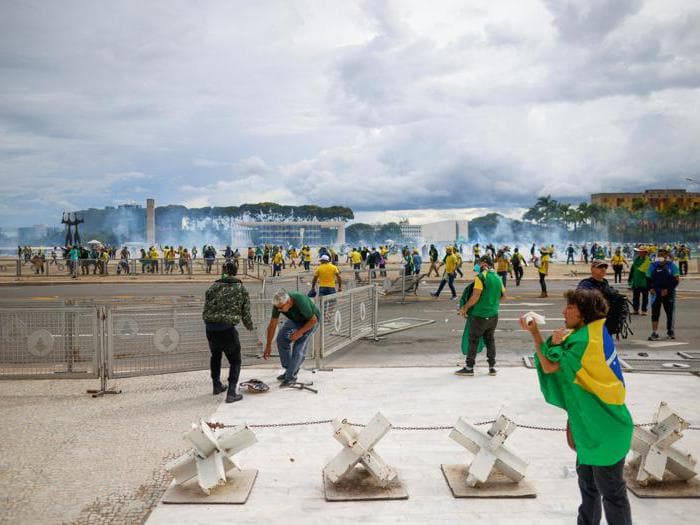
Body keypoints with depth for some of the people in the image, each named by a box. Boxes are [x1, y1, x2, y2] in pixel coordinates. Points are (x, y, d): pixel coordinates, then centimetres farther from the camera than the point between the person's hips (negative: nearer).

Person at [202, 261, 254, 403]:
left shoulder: (213, 288, 5)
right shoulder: (241, 289, 2)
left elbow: (205, 312, 7)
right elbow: (246, 313, 1)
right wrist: (250, 326, 20)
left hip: (210, 329, 3)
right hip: (228, 329, -3)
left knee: (215, 355, 30)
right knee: (235, 361, 12)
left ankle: (217, 386, 41)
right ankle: (231, 393, 1)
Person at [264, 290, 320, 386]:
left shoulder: (301, 302, -41)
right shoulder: (278, 303, -24)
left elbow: (313, 320, -27)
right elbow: (272, 324, -13)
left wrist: (300, 332, -24)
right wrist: (268, 346, -9)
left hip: (310, 321, -6)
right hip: (295, 319, 6)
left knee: (299, 347, -16)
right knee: (281, 339, -2)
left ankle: (291, 376, -7)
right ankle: (288, 370, 11)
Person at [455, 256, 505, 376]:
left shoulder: (481, 277, -16)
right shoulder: (497, 278, 7)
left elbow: (475, 297, -19)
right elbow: (503, 294, 20)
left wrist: (465, 308, -8)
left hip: (480, 315, -7)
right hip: (493, 315, 7)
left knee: (473, 340, 4)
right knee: (490, 340, 16)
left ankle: (469, 367, 10)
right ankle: (492, 367, 18)